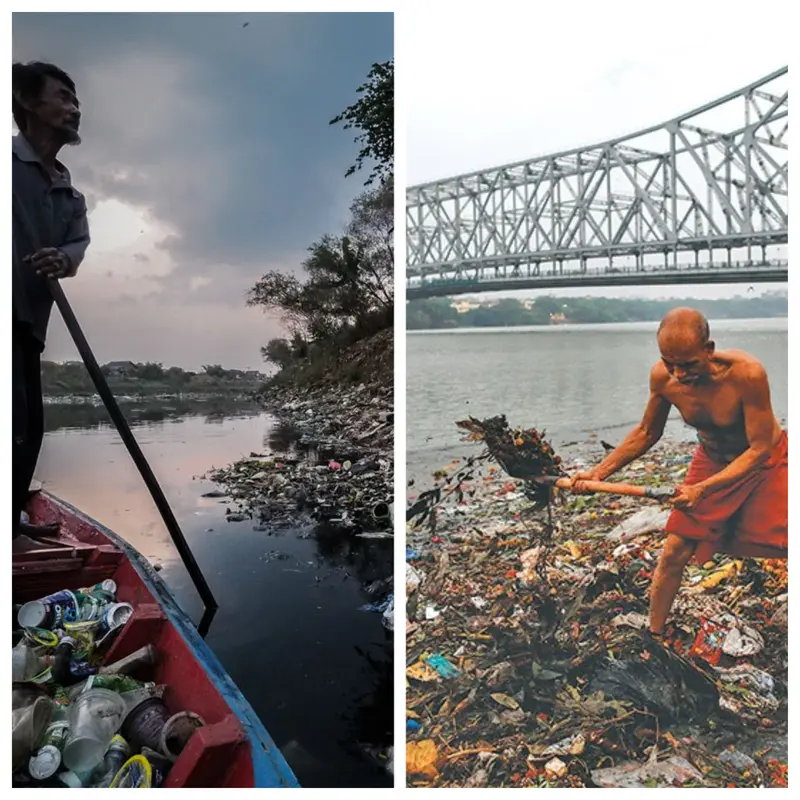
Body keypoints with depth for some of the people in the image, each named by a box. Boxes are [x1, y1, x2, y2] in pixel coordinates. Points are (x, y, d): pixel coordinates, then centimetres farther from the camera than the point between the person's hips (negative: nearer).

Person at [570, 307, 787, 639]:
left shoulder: (746, 373, -35)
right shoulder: (662, 377, -22)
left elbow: (760, 448, -27)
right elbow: (646, 434, -4)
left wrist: (702, 489, -36)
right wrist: (598, 472, -12)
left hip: (767, 462, -2)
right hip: (711, 461, 3)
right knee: (674, 553, -2)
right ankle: (654, 635, 16)